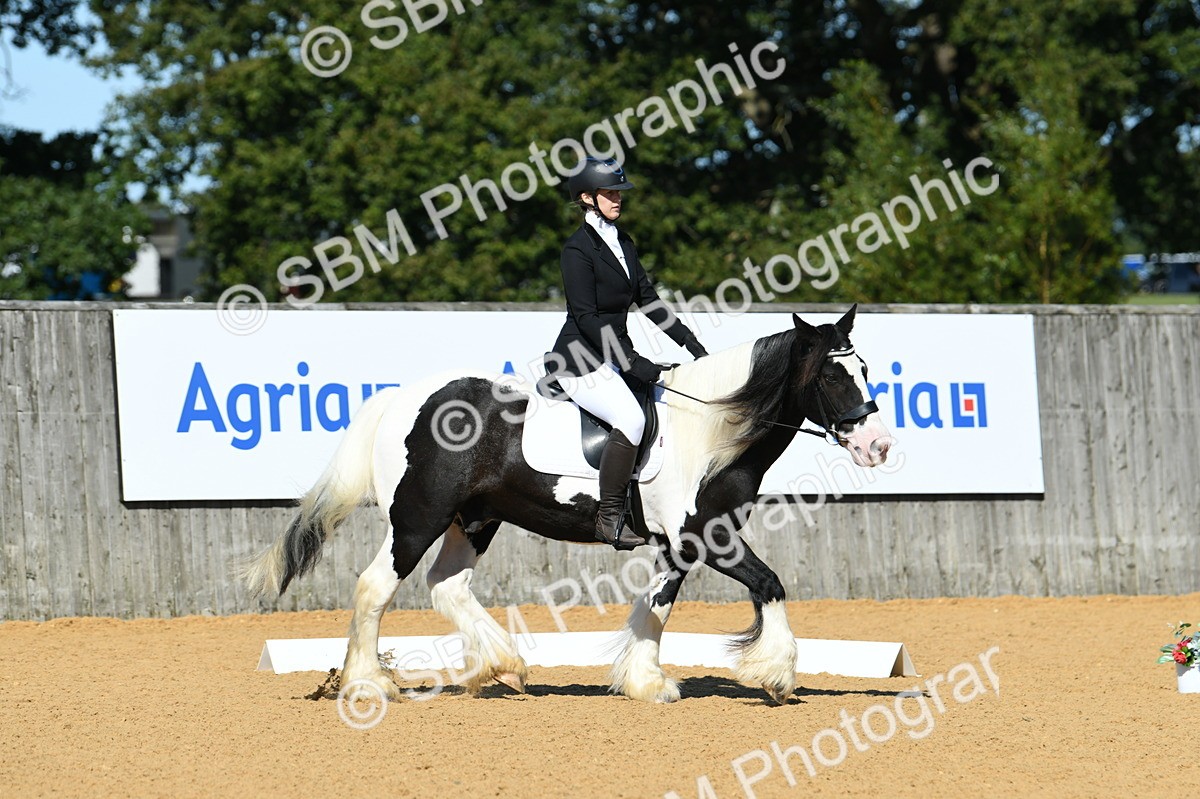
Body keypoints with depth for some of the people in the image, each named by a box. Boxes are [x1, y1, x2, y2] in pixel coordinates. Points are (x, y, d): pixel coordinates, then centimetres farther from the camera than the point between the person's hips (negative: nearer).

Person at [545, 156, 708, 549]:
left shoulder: (622, 242, 13)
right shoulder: (578, 249, -12)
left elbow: (648, 300, 15)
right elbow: (586, 318, -18)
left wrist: (694, 347, 8)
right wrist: (633, 364, -23)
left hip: (615, 358, 9)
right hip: (581, 361, -9)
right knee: (631, 418, -31)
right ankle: (610, 517, -26)